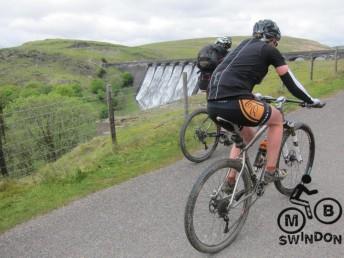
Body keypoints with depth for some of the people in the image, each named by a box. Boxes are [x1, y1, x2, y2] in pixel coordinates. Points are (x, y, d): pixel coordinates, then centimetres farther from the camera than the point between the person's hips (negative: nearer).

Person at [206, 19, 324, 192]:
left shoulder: (244, 44, 29)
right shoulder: (270, 50, 11)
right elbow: (290, 81, 14)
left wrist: (253, 97, 56)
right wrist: (311, 101, 29)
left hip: (213, 104, 7)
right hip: (234, 103, -7)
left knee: (246, 136, 33)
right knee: (277, 119, 21)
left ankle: (230, 182, 29)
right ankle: (271, 171, 23)